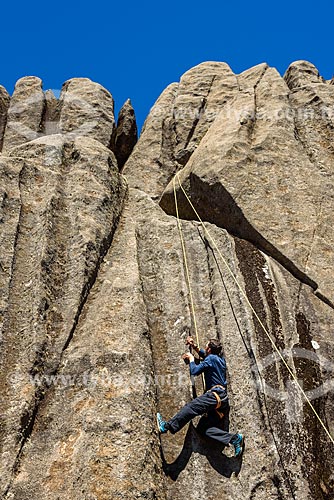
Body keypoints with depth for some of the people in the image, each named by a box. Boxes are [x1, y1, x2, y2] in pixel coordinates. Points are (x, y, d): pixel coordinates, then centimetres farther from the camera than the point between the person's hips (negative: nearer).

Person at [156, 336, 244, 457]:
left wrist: (191, 359, 11)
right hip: (223, 398, 9)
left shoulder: (211, 358, -3)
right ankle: (234, 438, -6)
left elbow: (194, 371, -6)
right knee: (203, 427, 2)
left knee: (191, 407, -21)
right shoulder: (220, 359, 23)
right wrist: (194, 347, 37)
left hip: (215, 394, -9)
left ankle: (168, 426, -31)